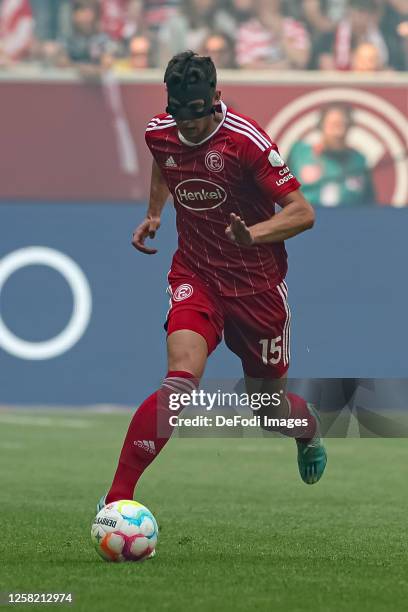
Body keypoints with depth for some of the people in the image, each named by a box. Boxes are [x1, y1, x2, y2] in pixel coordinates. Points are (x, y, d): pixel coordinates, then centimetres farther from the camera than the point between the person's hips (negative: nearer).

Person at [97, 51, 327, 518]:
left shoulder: (246, 140, -20)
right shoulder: (159, 132, -5)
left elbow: (302, 213, -20)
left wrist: (252, 233, -35)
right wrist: (153, 213, 15)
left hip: (256, 283, -2)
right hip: (195, 275, 2)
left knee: (267, 403, 12)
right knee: (181, 380, -25)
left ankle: (308, 432, 51)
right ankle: (117, 497, -26)